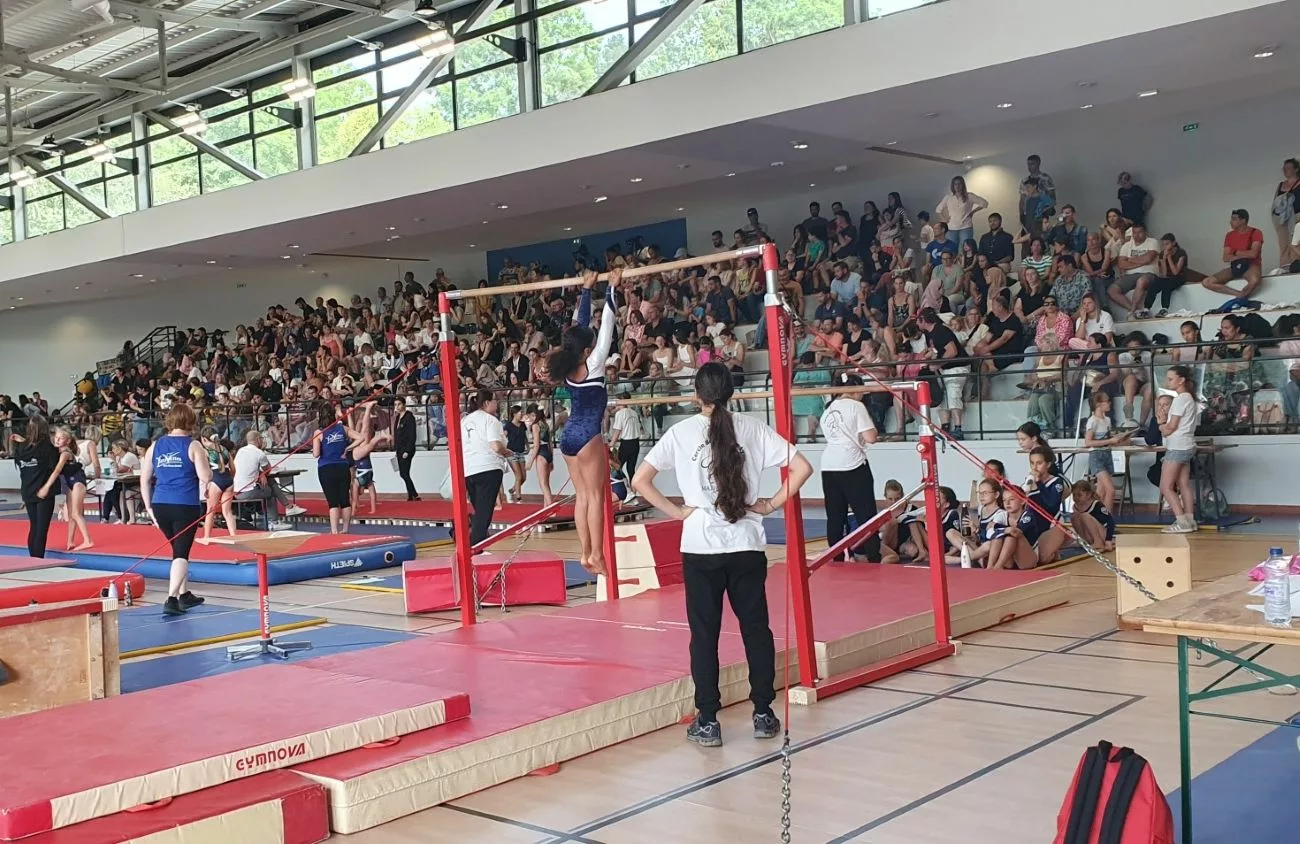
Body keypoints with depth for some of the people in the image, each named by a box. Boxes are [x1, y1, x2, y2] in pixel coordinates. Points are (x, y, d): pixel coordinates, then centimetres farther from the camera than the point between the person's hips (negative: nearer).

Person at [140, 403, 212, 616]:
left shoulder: (155, 445, 9)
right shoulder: (193, 445, -4)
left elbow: (144, 479, 11)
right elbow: (206, 478, -11)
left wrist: (149, 507, 17)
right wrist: (205, 460, 9)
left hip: (160, 505, 5)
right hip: (186, 506, -5)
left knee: (179, 550, 21)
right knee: (181, 553, -1)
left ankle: (184, 594, 32)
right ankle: (171, 599, -14)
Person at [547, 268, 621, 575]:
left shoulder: (568, 367, 6)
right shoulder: (592, 365, -10)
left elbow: (580, 324, 13)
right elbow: (606, 326, -10)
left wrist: (586, 290, 17)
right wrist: (611, 289, -7)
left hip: (569, 435, 7)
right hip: (588, 435, -7)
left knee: (582, 496, 9)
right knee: (595, 496, -4)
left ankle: (586, 554, 10)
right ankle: (596, 555, -5)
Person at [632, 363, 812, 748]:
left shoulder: (681, 432, -2)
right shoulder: (752, 429, 1)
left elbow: (640, 481, -5)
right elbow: (801, 467, -3)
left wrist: (676, 511, 0)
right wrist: (771, 504, 3)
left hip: (700, 546, -1)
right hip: (747, 545, 1)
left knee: (704, 634, 5)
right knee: (756, 629, 12)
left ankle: (707, 722, 9)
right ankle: (763, 714, 18)